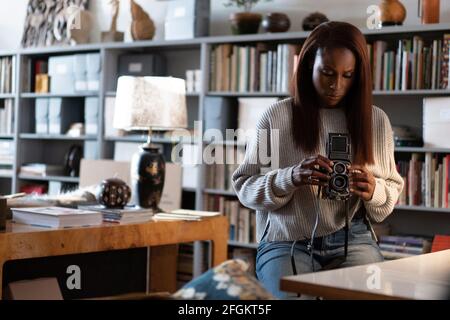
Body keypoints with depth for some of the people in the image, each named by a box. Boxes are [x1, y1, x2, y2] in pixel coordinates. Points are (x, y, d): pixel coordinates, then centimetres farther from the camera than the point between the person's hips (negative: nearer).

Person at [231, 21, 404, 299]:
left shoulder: (377, 120, 6)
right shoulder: (277, 117, 0)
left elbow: (392, 191, 12)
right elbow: (245, 186, 1)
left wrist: (373, 191, -14)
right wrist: (290, 179, -19)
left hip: (352, 239, 2)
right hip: (287, 242, -1)